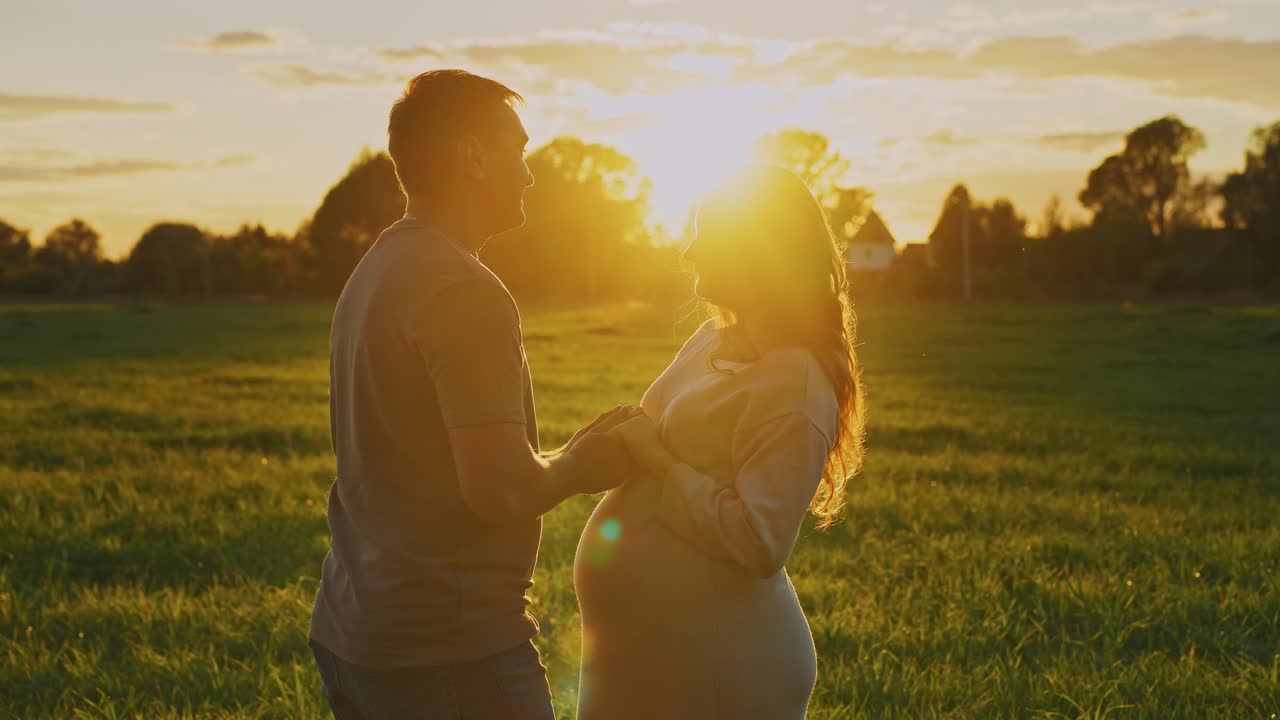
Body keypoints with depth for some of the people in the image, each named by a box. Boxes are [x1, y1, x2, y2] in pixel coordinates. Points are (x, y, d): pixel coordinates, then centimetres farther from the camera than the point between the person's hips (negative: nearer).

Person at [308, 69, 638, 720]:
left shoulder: (370, 274, 12)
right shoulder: (464, 291, -18)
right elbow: (501, 489, -23)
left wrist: (566, 458, 13)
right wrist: (580, 467, -3)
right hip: (452, 649, -9)